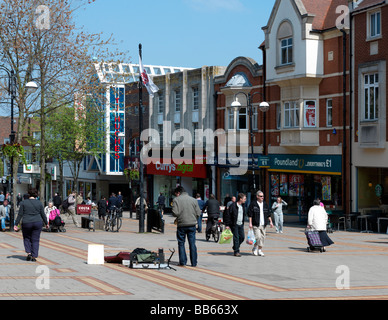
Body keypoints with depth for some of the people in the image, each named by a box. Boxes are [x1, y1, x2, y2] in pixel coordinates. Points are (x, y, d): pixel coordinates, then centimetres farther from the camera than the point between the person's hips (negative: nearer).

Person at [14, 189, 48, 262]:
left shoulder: (23, 203, -3)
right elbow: (43, 214, 3)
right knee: (35, 240, 8)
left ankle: (28, 253, 2)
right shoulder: (39, 203, -1)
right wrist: (46, 223, 15)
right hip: (37, 223, 0)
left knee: (27, 238, 18)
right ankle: (34, 256, 5)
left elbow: (20, 215, -3)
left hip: (26, 223, 0)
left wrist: (16, 224, 1)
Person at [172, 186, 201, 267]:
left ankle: (182, 261, 5)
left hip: (181, 225, -3)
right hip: (192, 225, 3)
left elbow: (175, 213, -13)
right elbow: (198, 213, 4)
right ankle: (194, 262, 7)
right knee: (192, 244, 7)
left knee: (181, 243, 8)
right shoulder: (194, 200, 6)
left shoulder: (176, 200, -4)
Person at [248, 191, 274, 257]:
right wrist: (250, 223, -10)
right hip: (256, 225, -5)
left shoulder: (265, 204, 12)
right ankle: (255, 248, 6)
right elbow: (250, 214, -4)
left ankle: (259, 250, 16)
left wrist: (270, 222, 9)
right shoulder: (253, 204, -4)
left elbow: (268, 214, 17)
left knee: (262, 238, 5)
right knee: (258, 237, -14)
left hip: (263, 224, 5)